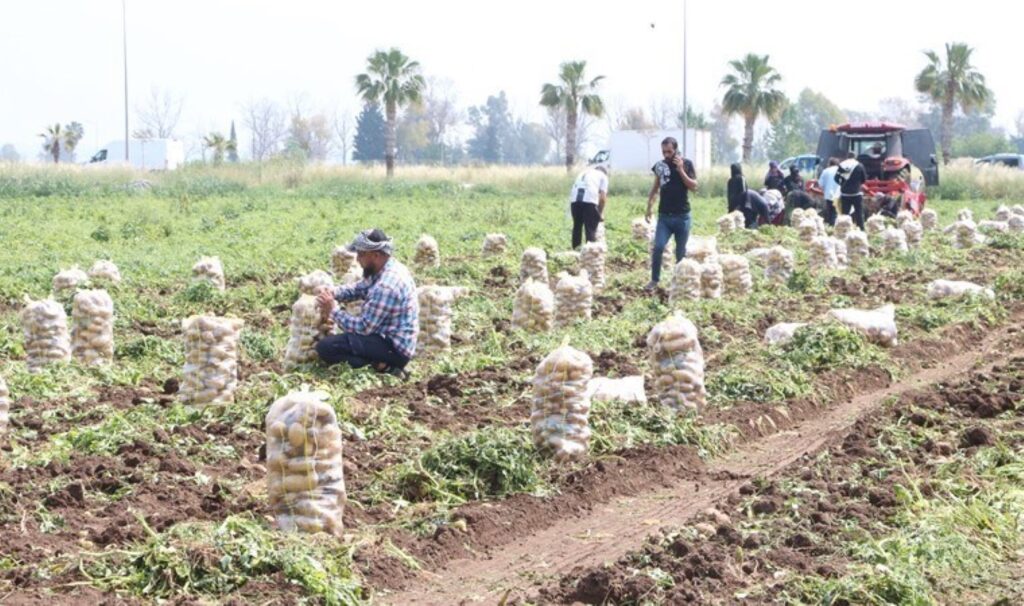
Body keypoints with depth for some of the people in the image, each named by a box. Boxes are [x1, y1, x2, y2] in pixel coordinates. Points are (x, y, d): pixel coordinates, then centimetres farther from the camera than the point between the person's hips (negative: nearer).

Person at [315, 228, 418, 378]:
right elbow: (358, 289, 17)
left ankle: (382, 366, -13)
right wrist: (332, 293, -1)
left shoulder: (386, 286, -26)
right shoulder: (388, 268, 5)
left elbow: (363, 327, -21)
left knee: (325, 347, -19)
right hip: (393, 338, 10)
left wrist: (333, 310, -11)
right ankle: (384, 363, 11)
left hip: (394, 348, -10)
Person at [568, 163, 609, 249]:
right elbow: (603, 197, 8)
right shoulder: (603, 176, 22)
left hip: (574, 198, 4)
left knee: (577, 226, 15)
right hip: (590, 199, -4)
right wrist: (601, 213, 18)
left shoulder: (583, 173, 35)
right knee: (591, 229, 1)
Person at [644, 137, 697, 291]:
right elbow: (655, 188, 14)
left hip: (682, 216, -1)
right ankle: (654, 280, -1)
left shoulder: (686, 164, -3)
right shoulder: (660, 165, 4)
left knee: (681, 252, 5)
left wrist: (680, 169, -17)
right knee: (658, 247, -12)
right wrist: (649, 208, 9)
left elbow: (693, 186, -12)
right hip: (664, 215, 2)